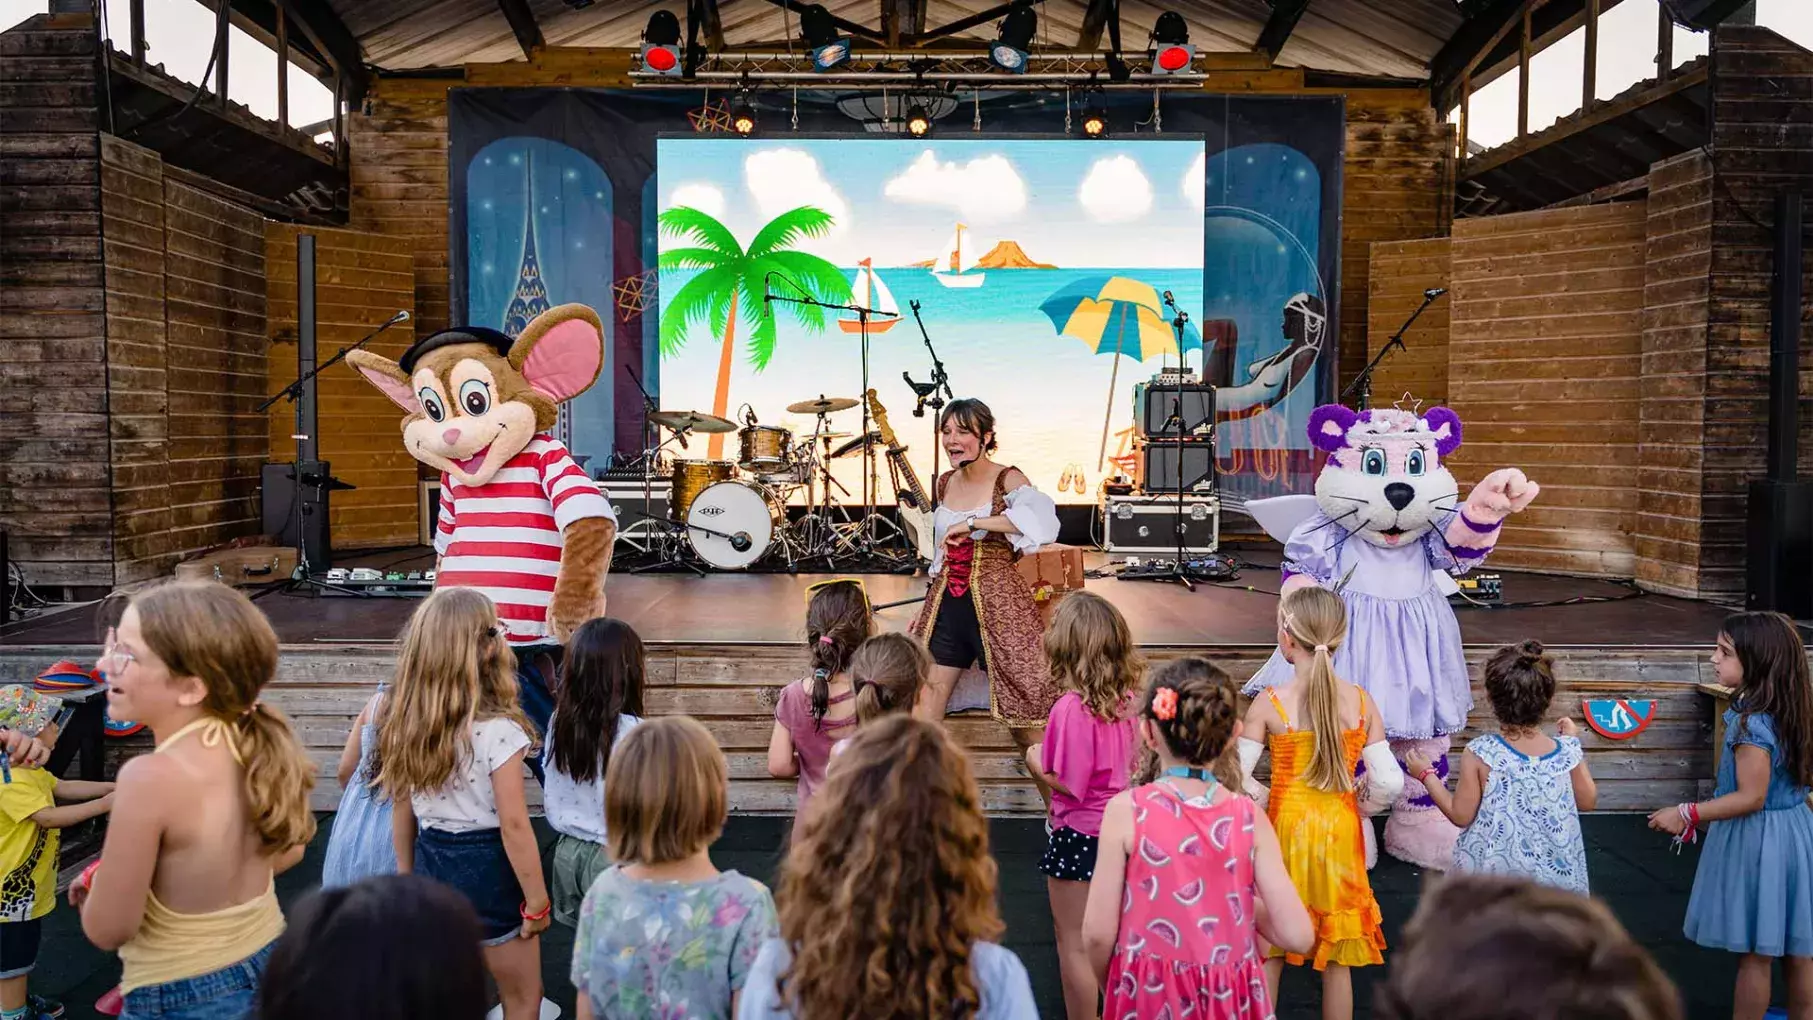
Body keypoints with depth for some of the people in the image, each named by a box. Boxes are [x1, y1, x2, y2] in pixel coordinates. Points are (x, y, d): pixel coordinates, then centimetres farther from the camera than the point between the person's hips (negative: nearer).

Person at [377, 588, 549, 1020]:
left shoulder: (404, 721, -4)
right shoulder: (496, 730, -23)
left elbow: (401, 809, 7)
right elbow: (513, 826, -20)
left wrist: (406, 873, 19)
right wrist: (537, 901, -10)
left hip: (430, 862, 6)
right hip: (485, 868, -6)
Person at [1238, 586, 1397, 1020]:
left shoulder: (1269, 703, -13)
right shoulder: (1361, 702, -7)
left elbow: (1235, 777, -16)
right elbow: (1389, 782, -10)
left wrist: (1262, 801, 3)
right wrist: (1357, 804, 9)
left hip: (1285, 828, -2)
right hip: (1341, 836, 2)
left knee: (1269, 954, 13)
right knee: (1337, 960, 15)